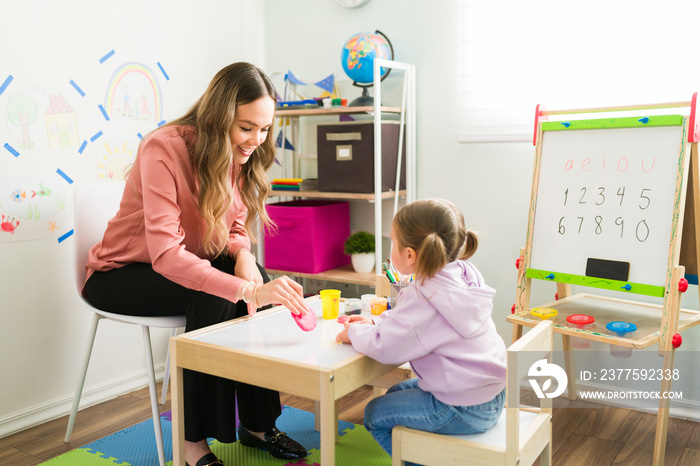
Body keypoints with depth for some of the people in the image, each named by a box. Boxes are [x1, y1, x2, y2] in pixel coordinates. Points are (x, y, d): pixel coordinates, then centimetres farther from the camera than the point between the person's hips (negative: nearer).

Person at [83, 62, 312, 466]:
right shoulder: (164, 149, -29)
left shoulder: (238, 155, -6)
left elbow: (236, 228, 2)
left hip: (183, 266, 6)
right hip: (121, 274, -6)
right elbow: (165, 253, -39)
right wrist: (247, 290, -49)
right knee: (211, 299, -32)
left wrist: (243, 255, -23)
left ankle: (257, 423, -7)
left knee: (263, 285, -20)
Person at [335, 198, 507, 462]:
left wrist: (355, 333, -8)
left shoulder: (424, 296, -28)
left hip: (464, 410, -9)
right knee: (396, 392, 26)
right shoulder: (462, 273, 0)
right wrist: (376, 322, 6)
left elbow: (385, 348, -28)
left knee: (375, 414, 6)